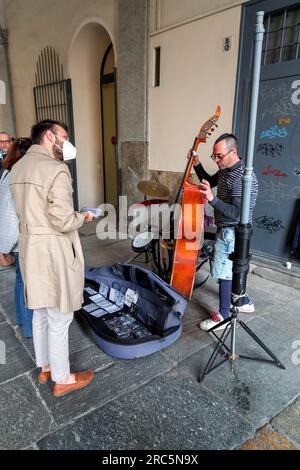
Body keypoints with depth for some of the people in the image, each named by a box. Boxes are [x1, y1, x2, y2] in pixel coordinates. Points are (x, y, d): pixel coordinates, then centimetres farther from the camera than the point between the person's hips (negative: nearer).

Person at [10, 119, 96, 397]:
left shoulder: (18, 168, 9)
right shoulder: (56, 169, -19)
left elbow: (26, 210, 13)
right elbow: (63, 221, -23)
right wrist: (83, 217, -3)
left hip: (30, 249, 9)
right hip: (54, 252, -9)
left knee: (40, 313, 21)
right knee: (59, 319, 6)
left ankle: (45, 367, 39)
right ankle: (62, 379, 25)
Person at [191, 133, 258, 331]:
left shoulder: (243, 177, -25)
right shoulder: (225, 170, 4)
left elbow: (237, 213, -29)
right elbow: (210, 182, 22)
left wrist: (212, 199, -35)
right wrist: (197, 165, 7)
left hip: (231, 233, -10)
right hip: (226, 230, 10)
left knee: (224, 273, 0)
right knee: (231, 269, 21)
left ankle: (223, 317, 15)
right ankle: (245, 302, 40)